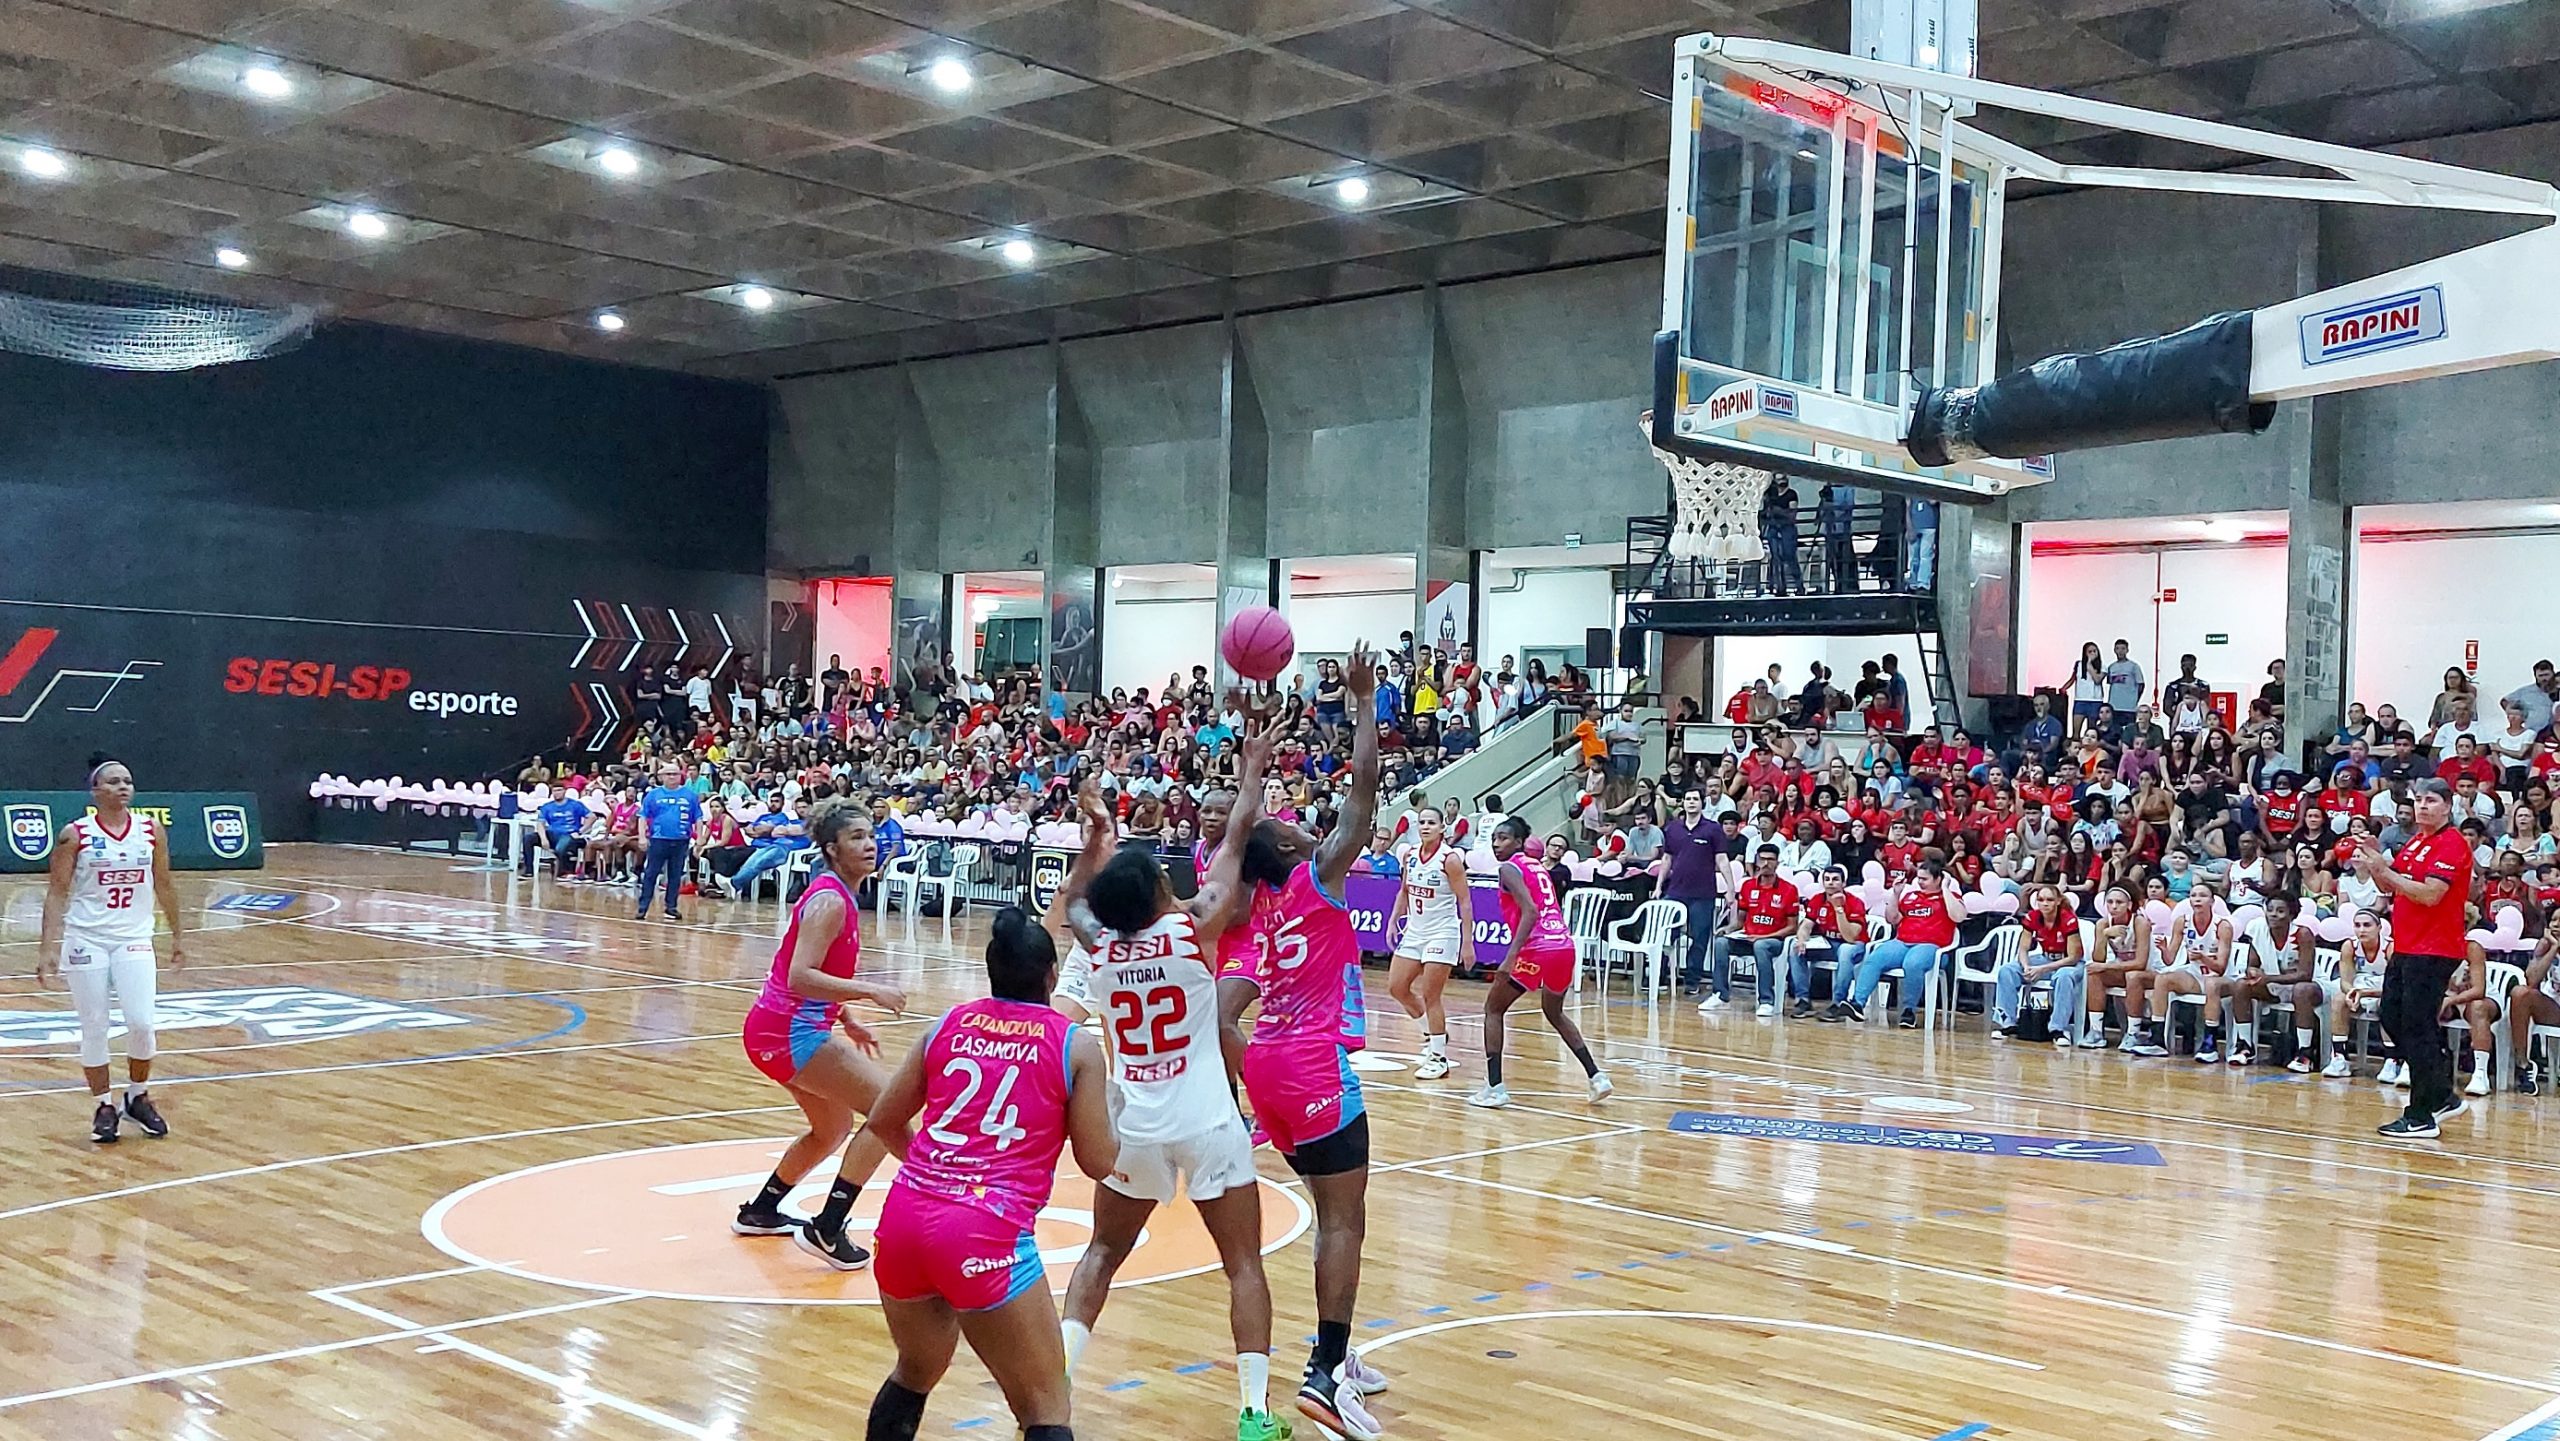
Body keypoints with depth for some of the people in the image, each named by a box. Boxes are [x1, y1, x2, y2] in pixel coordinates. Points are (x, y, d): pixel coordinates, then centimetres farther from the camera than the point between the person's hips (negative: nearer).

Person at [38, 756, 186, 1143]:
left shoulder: (152, 831, 1)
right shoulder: (74, 836, -6)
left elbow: (164, 886, 11)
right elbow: (57, 893, -5)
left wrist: (178, 935, 13)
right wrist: (48, 947, -10)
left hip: (134, 940, 2)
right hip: (85, 941, -2)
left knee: (142, 1023, -8)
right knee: (95, 1028, 2)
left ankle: (138, 1096, 15)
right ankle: (103, 1107, 16)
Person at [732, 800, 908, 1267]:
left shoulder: (836, 895, 11)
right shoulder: (830, 900, -18)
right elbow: (800, 978, -28)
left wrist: (846, 1021, 21)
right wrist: (869, 991, -28)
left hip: (788, 1027, 10)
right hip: (787, 1034, -10)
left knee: (834, 1127, 26)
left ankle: (760, 1211, 41)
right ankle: (826, 1230, -10)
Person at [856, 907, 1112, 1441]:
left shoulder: (950, 1023, 12)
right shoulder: (1076, 1045, 1)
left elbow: (882, 1124, 20)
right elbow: (1099, 1163, 6)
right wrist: (1109, 1098, 25)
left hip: (904, 1216, 5)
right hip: (987, 1235, -5)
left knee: (916, 1372, 29)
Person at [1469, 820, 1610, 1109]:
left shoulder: (1509, 868, -3)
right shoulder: (1538, 867, 21)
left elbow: (1530, 911, -17)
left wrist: (1511, 955, -22)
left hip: (1538, 949, -8)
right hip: (1565, 945, 8)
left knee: (1493, 1009, 8)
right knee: (1554, 1013, 29)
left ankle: (1494, 1088, 0)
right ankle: (1596, 1076, 23)